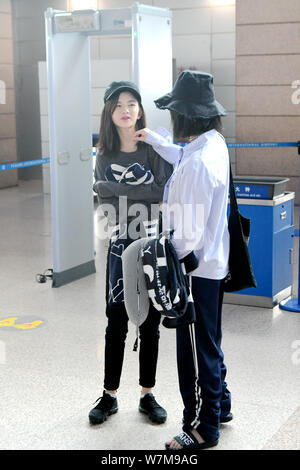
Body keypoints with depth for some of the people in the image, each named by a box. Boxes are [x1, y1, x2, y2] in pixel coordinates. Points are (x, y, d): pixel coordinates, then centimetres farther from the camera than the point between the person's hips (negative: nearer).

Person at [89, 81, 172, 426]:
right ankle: (109, 396, 21)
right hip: (120, 247, 1)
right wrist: (142, 190, -15)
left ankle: (147, 395, 23)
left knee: (150, 325, 9)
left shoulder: (154, 149, -2)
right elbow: (103, 201, -9)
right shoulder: (104, 155, 4)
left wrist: (117, 189, -14)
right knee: (116, 324, 8)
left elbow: (165, 192, -15)